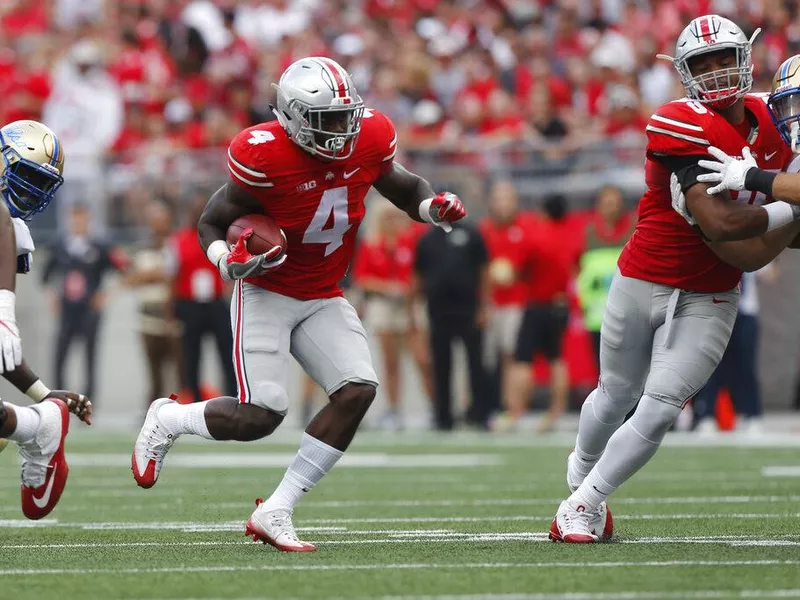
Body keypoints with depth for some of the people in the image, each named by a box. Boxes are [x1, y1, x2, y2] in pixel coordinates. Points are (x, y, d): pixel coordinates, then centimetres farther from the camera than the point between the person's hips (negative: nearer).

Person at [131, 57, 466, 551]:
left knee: (358, 391, -15)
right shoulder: (265, 157, -23)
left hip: (324, 300, 5)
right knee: (261, 414, -17)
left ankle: (275, 513, -8)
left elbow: (405, 188, 12)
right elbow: (212, 222, -10)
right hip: (266, 293, -5)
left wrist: (434, 207, -10)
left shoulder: (369, 140, -8)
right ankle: (168, 420, 17)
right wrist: (229, 260, -31)